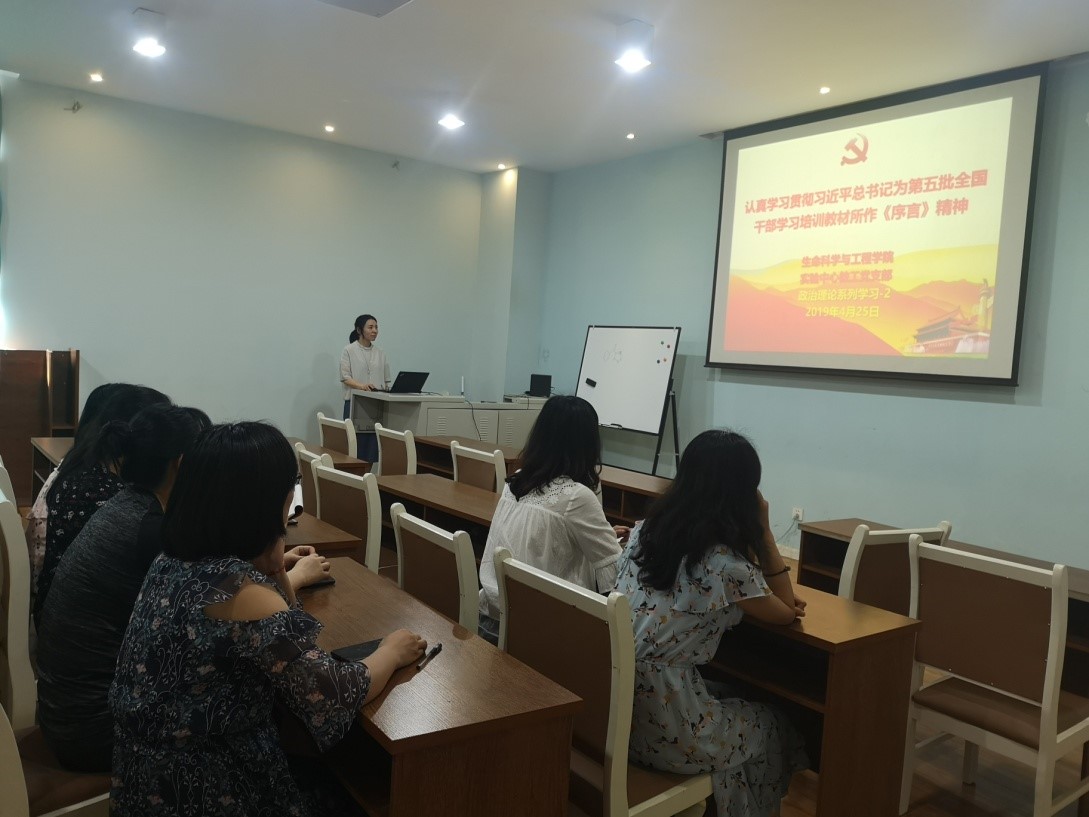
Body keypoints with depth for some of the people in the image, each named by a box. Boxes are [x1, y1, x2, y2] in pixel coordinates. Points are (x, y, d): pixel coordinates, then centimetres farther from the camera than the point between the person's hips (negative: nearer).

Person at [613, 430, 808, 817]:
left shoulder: (644, 530, 2)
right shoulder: (726, 563, -18)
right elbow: (786, 613, 1)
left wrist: (765, 595, 11)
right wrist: (763, 528, 0)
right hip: (660, 721, -6)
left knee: (729, 698, 32)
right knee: (772, 727, 23)